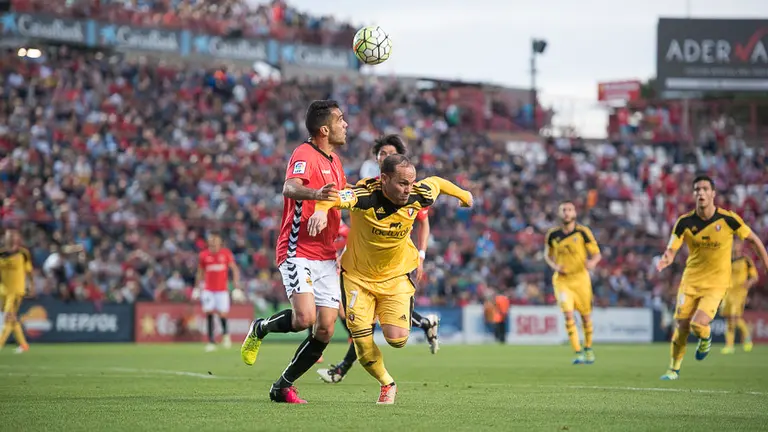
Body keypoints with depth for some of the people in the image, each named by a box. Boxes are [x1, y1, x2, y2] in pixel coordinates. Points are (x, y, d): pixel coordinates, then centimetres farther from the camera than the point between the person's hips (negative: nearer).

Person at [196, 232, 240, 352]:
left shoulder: (226, 253, -3)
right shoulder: (203, 255, 1)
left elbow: (235, 270, 1)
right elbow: (200, 273, 13)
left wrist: (236, 287, -7)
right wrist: (196, 288, 14)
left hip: (222, 289, -1)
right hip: (208, 290, 1)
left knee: (222, 314, -5)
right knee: (208, 312, -10)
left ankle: (225, 333, 26)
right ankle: (211, 341, -5)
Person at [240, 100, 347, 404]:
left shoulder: (334, 161, 16)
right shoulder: (305, 155, -12)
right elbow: (290, 188, -34)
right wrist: (316, 193, -54)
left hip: (326, 256, 8)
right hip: (298, 251, -8)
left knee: (325, 330, -1)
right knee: (305, 317, -24)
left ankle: (283, 386, 12)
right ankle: (260, 329, 8)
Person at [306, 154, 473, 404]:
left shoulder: (418, 196, -16)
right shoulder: (365, 197, -29)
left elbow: (437, 182, 6)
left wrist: (463, 195, 26)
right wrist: (321, 209, -70)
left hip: (397, 276, 2)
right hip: (358, 276, -2)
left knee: (397, 339, -14)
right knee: (363, 344, -8)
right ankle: (387, 383, 21)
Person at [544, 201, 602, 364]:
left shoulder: (583, 232, -5)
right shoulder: (552, 235, 0)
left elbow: (597, 253, -2)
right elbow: (547, 255, 15)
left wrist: (592, 262, -25)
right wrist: (555, 266, -6)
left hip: (580, 277, 0)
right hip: (561, 279, 0)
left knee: (586, 315, 7)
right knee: (568, 314, -16)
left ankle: (588, 348, 31)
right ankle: (578, 353, -13)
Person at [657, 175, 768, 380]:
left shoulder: (728, 219, -14)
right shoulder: (685, 222, -9)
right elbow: (671, 250, -9)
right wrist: (665, 260, -33)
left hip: (716, 282, -2)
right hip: (690, 280, 2)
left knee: (698, 324, -20)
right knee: (681, 326, 0)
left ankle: (705, 339, 18)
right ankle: (674, 369, 23)